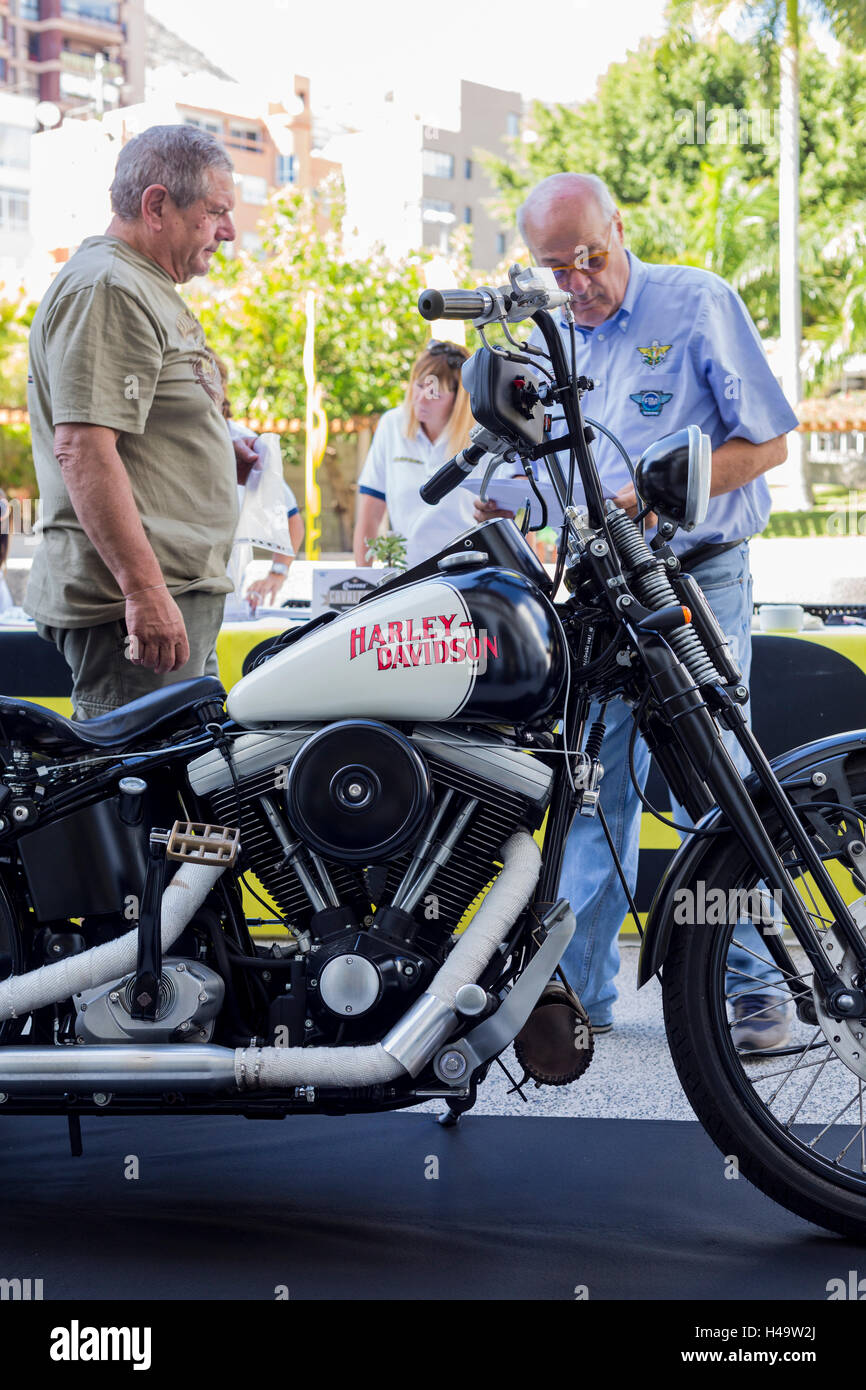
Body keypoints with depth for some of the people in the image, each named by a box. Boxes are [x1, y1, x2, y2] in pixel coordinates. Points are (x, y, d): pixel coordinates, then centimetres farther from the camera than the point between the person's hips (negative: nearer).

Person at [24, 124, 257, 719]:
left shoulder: (151, 290, 22)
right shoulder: (105, 289, -13)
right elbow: (82, 448, -23)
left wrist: (221, 459, 15)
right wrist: (144, 589, -27)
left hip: (184, 597, 11)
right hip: (127, 603, -11)